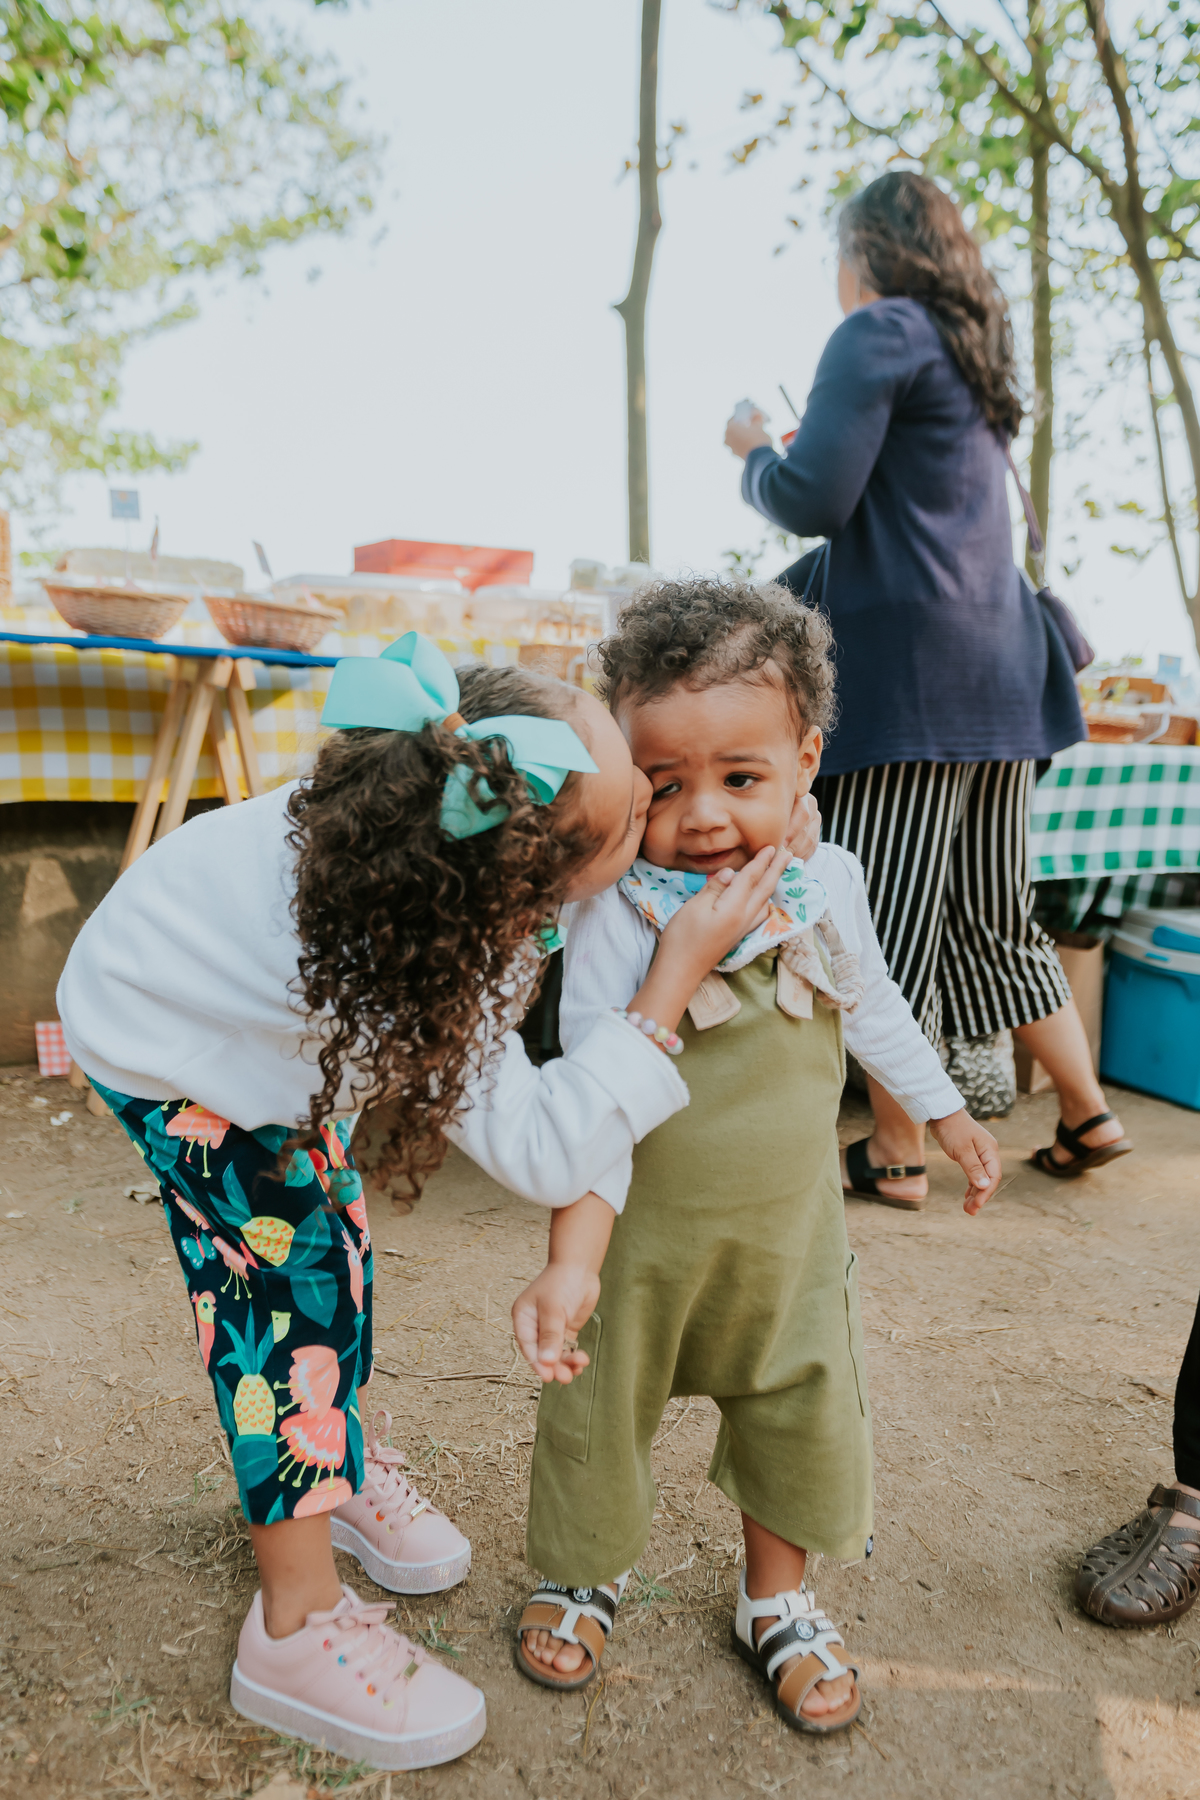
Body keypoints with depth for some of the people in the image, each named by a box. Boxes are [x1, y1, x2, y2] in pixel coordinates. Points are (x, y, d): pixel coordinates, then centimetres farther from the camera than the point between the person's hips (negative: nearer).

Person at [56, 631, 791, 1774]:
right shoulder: (410, 980, -44)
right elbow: (542, 1154, -42)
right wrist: (674, 980, -45)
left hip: (232, 983, 7)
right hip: (163, 1050, -7)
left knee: (331, 1231, 15)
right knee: (294, 1285, -7)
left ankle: (350, 1462, 40)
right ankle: (299, 1630, 11)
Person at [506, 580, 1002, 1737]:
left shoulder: (828, 883, -10)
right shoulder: (616, 912, -25)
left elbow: (873, 1005, 9)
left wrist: (946, 1115, 18)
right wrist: (573, 1258, -30)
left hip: (792, 1229, 4)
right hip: (641, 1234, -3)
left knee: (805, 1420, 18)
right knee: (597, 1413, 16)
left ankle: (776, 1602, 47)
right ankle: (588, 1574, 48)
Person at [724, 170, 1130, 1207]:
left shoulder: (880, 333, -2)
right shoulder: (978, 355, 24)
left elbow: (812, 501, -11)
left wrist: (752, 451, 8)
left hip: (908, 666, -9)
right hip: (999, 664, 9)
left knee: (888, 915, -3)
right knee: (995, 913, 15)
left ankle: (898, 1156, 5)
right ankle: (1088, 1116, 24)